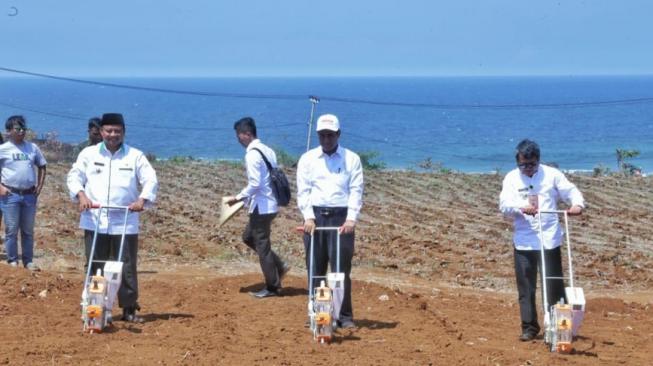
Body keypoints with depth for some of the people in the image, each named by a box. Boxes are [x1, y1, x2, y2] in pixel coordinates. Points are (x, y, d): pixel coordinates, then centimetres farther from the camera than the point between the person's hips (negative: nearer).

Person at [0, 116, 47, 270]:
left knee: (28, 230, 9)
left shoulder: (33, 148, 7)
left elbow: (42, 166, 17)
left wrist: (40, 185, 7)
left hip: (29, 195, 3)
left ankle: (28, 261, 15)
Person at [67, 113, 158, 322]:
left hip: (125, 223, -1)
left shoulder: (135, 156, 5)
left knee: (127, 268, 1)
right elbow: (74, 176, 4)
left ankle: (129, 309, 8)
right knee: (96, 267, 5)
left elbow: (151, 180, 0)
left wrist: (142, 199, -18)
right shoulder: (88, 154, 8)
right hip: (95, 222, 1)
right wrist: (81, 194, -15)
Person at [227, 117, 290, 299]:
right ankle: (279, 266, 18)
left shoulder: (252, 154, -17)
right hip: (270, 203, 9)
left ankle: (272, 287, 9)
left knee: (262, 245, 1)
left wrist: (238, 198, -10)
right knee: (249, 237, 21)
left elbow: (255, 184, -23)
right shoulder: (267, 150, 11)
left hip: (261, 207, -9)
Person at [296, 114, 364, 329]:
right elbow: (303, 191, 3)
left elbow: (356, 191, -1)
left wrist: (351, 219, -13)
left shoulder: (351, 159, 5)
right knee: (315, 269, 4)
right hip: (315, 216, 2)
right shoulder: (307, 159, 9)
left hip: (341, 216, -2)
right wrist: (308, 217, -10)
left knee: (342, 269, -3)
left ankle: (345, 316, 2)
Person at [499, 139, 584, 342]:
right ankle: (529, 328, 12)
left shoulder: (552, 174, 4)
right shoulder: (512, 178, 4)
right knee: (526, 288, 4)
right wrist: (522, 208, -29)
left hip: (549, 240, -1)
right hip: (523, 242, 1)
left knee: (555, 285, 1)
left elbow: (571, 191, 2)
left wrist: (577, 204, -21)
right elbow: (504, 204, -8)